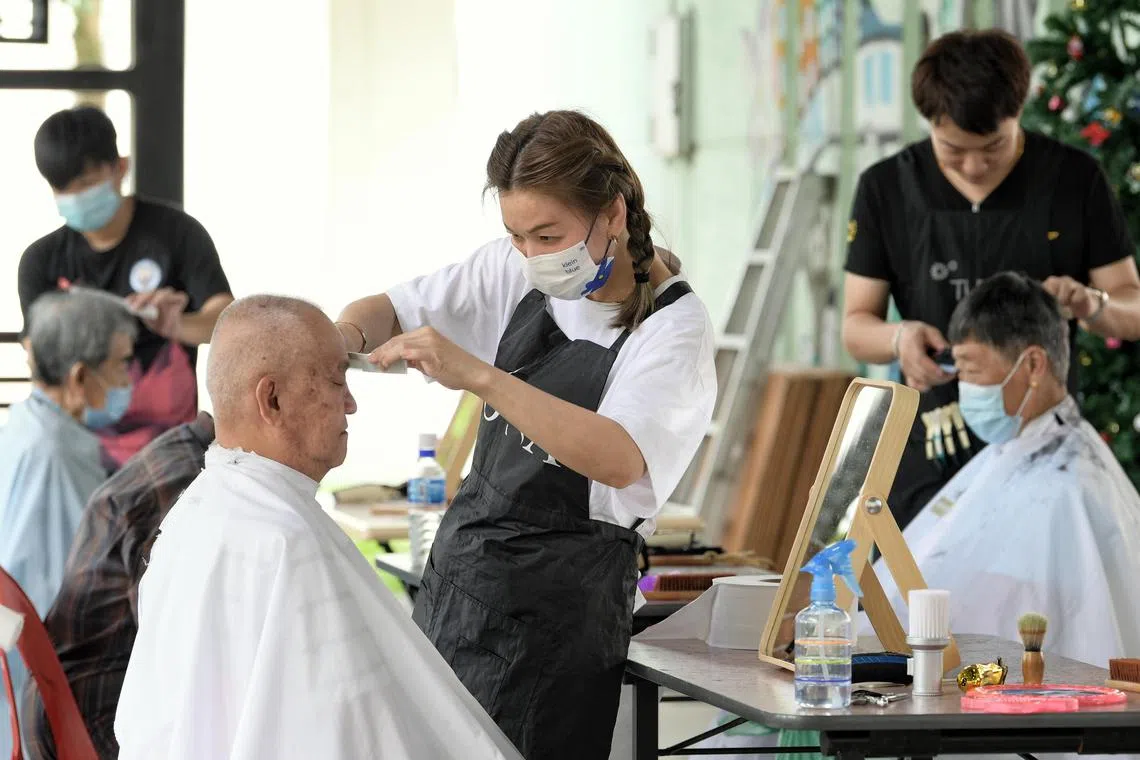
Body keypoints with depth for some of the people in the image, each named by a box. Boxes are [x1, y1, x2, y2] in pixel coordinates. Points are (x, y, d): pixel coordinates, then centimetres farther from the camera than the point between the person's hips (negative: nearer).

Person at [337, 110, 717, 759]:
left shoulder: (674, 326, -16)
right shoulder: (518, 272, 3)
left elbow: (618, 460, -32)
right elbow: (395, 310, 13)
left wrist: (477, 376, -41)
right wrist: (352, 331, -13)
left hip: (560, 601, -6)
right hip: (461, 565, 6)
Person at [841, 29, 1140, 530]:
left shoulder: (1075, 181, 1)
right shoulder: (886, 189, 4)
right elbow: (855, 326, 6)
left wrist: (1092, 304, -19)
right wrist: (898, 338, -17)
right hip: (932, 452, 1)